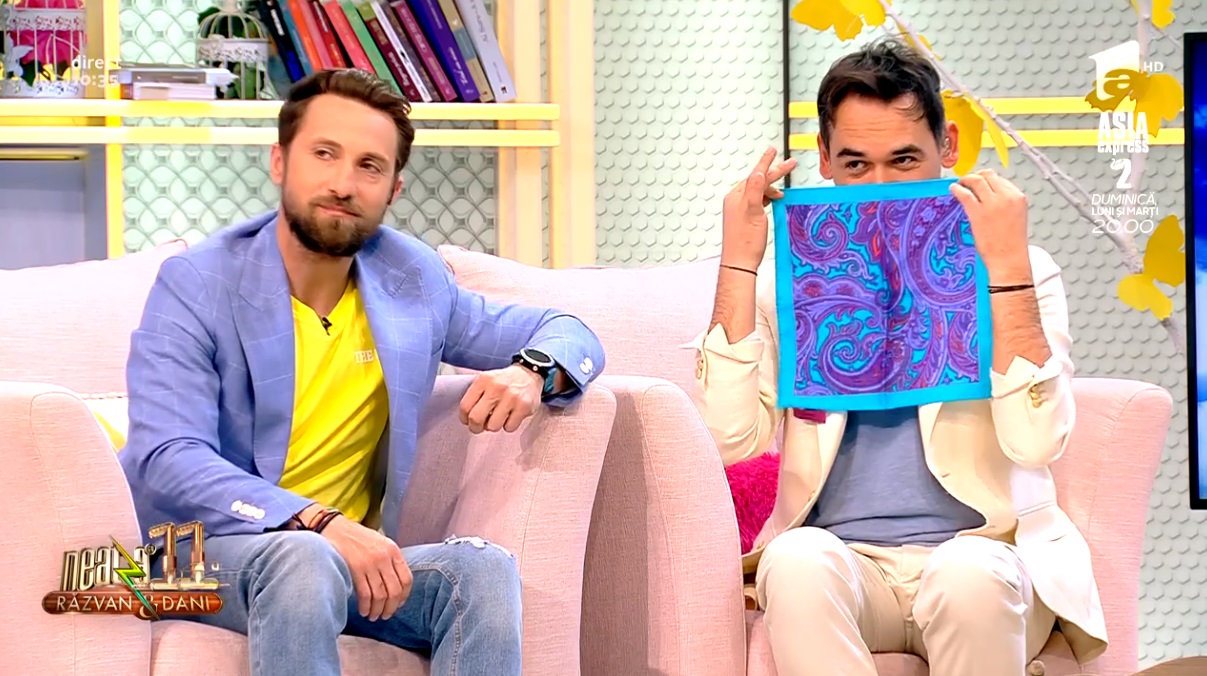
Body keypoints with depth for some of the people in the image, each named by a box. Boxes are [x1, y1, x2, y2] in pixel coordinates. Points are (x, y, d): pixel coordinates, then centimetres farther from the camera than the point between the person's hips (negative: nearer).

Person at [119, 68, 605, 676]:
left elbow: (565, 332, 19)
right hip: (205, 553, -4)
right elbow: (170, 463, -19)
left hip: (351, 557, 5)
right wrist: (319, 523, -33)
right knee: (304, 559, -38)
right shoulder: (196, 286, -7)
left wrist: (532, 372, -8)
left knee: (484, 568, -26)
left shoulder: (411, 279, 8)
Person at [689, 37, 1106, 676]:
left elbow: (1036, 442, -9)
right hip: (841, 560, 1)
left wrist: (1007, 267, -12)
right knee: (798, 561, -34)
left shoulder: (1021, 271, 6)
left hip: (979, 553, -1)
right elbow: (732, 435, -4)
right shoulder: (791, 278, 11)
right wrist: (738, 264, -4)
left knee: (970, 573, -36)